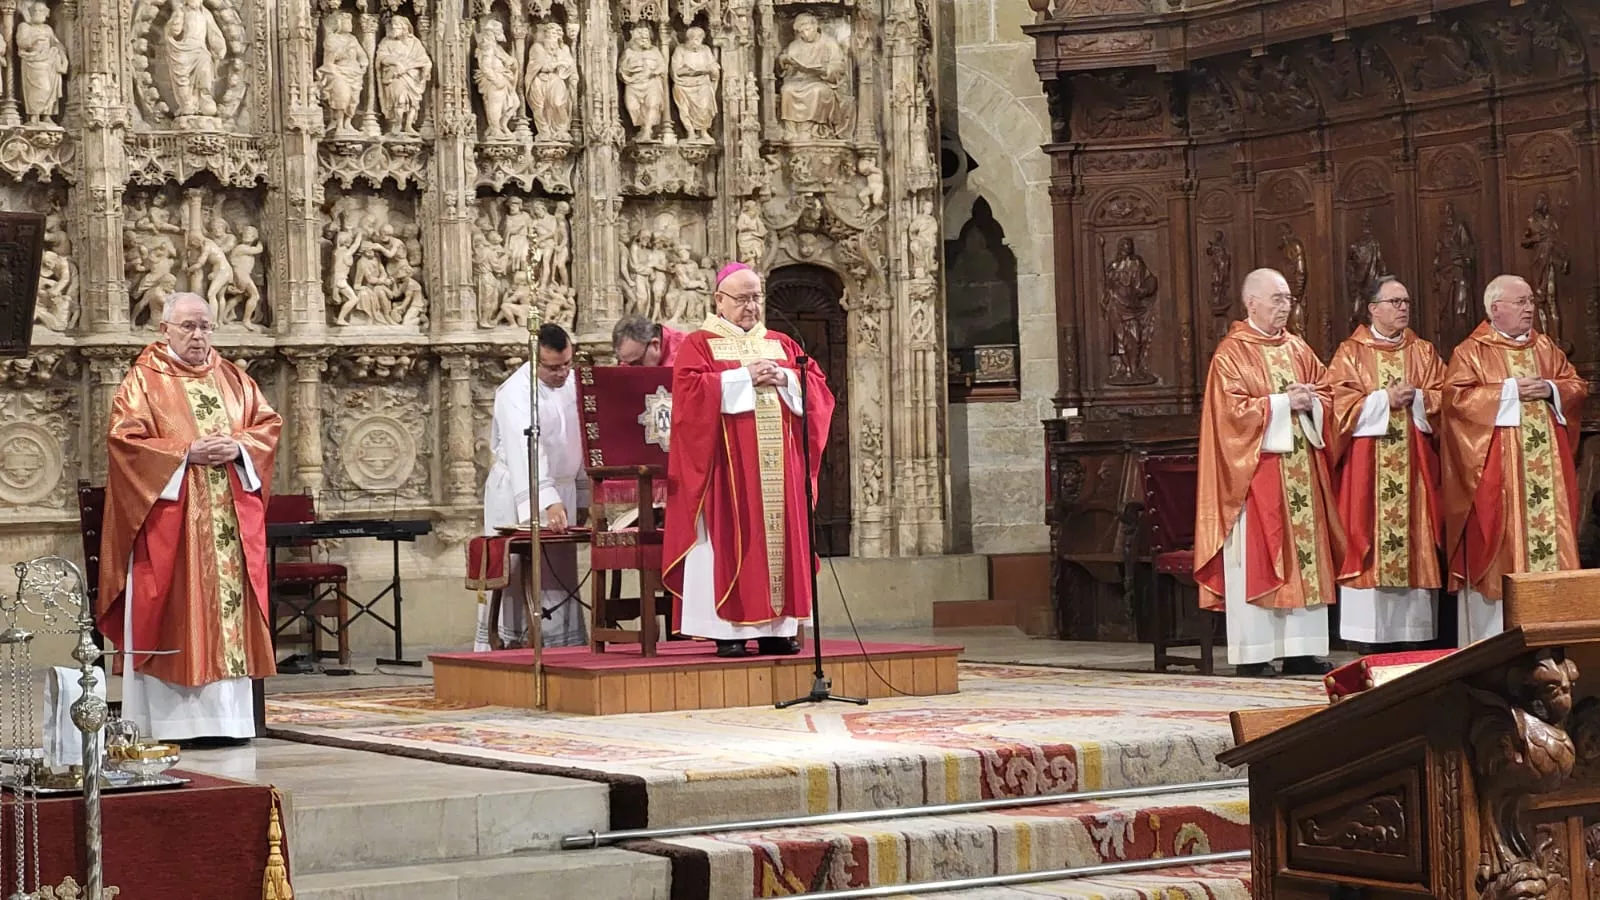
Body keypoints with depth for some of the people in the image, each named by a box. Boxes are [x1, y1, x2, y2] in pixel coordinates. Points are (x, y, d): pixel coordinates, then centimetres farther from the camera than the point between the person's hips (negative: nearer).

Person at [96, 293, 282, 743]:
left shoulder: (233, 379, 14)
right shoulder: (144, 380, 0)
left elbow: (269, 423, 12)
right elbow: (124, 438, -9)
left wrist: (239, 446, -8)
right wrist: (186, 453, -16)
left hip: (231, 519, 4)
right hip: (170, 516, -4)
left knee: (230, 609, 2)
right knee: (173, 615, -5)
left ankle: (227, 717, 6)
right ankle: (169, 718, -2)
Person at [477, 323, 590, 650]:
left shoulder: (574, 384, 4)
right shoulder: (516, 393, -19)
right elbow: (526, 452, -32)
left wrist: (583, 497, 8)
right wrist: (547, 503, -44)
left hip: (561, 493, 6)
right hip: (517, 496, -6)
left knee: (560, 581, 6)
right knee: (514, 582, -5)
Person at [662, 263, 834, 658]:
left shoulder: (782, 344, 19)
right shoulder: (698, 345, 4)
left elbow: (818, 386, 11)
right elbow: (690, 389, -13)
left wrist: (784, 378, -7)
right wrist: (745, 377, -14)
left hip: (778, 462, 5)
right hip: (727, 462, -5)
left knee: (781, 534, 1)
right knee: (730, 539, -8)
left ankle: (778, 628, 4)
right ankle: (728, 630, -7)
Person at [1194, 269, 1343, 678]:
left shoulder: (1298, 350, 15)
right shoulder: (1232, 354, -5)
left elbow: (1326, 393, 15)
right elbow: (1233, 410, -13)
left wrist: (1309, 403, -7)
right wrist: (1283, 403, -15)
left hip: (1300, 471, 7)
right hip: (1255, 471, -7)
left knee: (1304, 555, 5)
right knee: (1255, 558, -6)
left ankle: (1300, 650, 9)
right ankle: (1254, 654, -3)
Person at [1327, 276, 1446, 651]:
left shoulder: (1423, 352, 13)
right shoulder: (1350, 353, 4)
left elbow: (1441, 398, 5)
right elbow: (1342, 404, -6)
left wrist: (1414, 398, -12)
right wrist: (1385, 400, -13)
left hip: (1414, 465, 3)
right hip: (1367, 466, -3)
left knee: (1414, 536, -1)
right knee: (1371, 534, -6)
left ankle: (1412, 631, 2)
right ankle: (1372, 639, -4)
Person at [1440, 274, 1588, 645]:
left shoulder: (1545, 347, 15)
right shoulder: (1471, 352, -2)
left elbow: (1577, 385, 15)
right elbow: (1456, 397, -14)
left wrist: (1551, 389, -6)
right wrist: (1509, 391, -14)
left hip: (1545, 466, 5)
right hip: (1497, 469, -5)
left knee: (1550, 529, 2)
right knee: (1499, 541, -6)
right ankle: (1492, 638, -2)